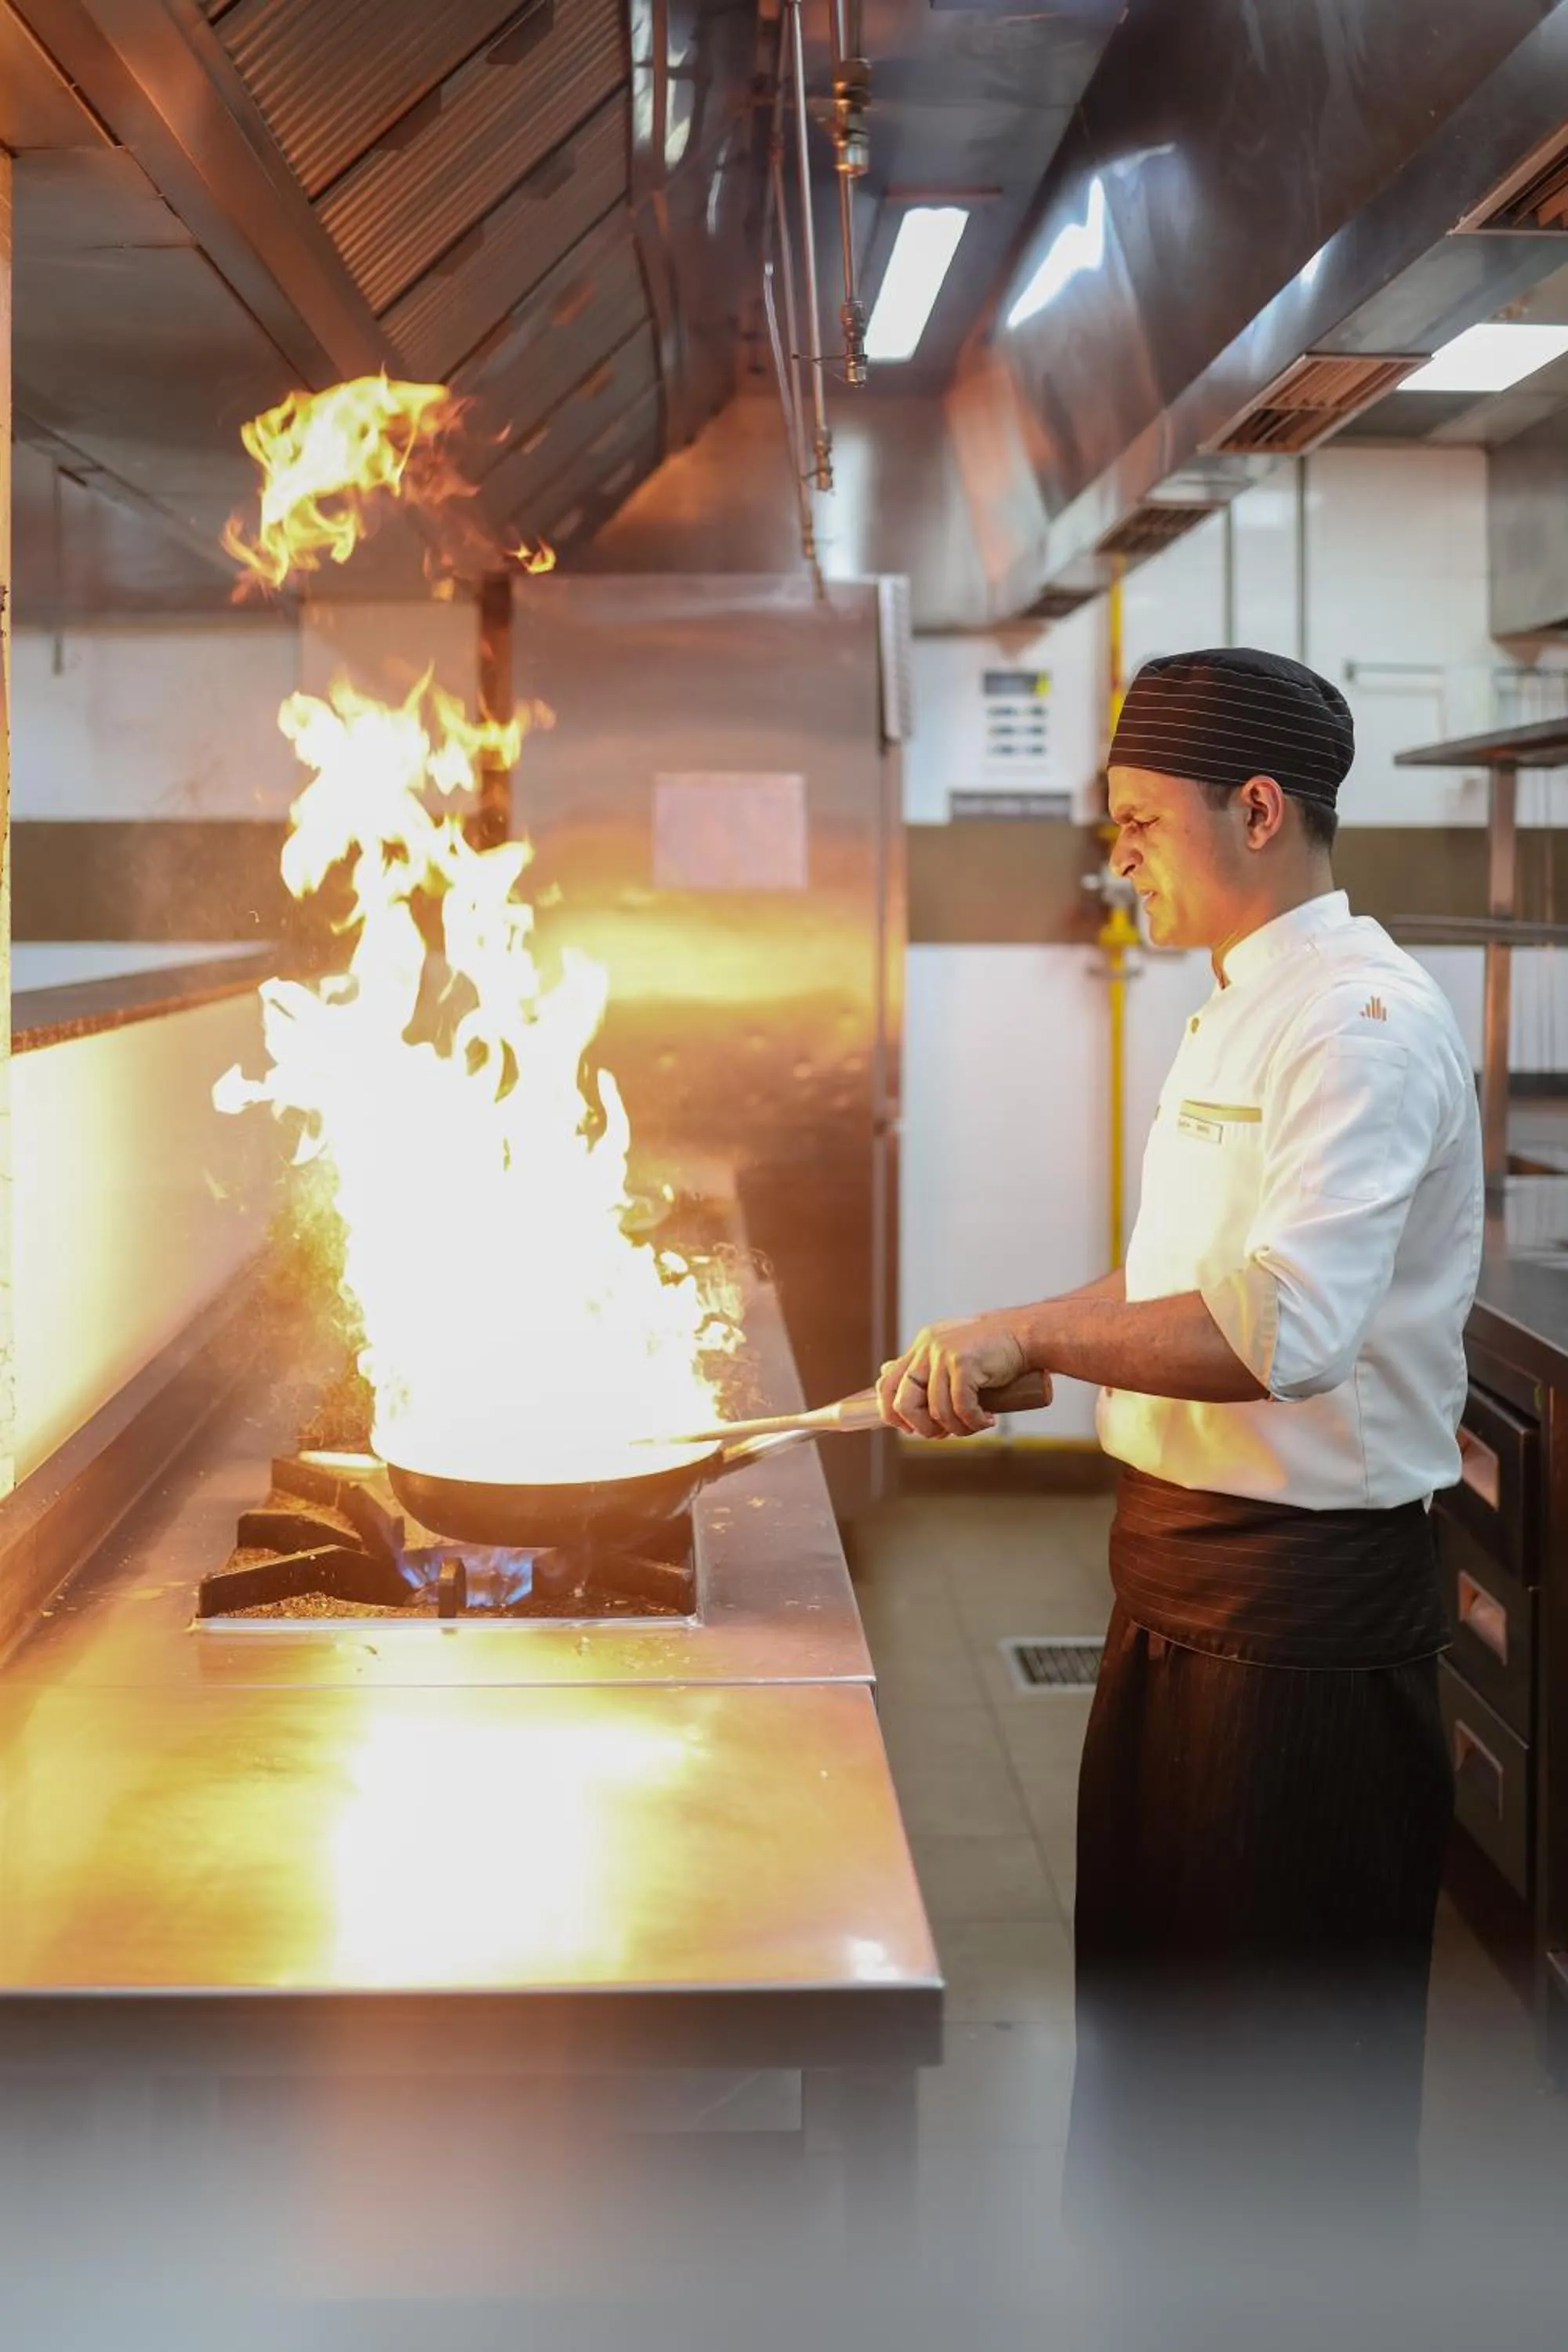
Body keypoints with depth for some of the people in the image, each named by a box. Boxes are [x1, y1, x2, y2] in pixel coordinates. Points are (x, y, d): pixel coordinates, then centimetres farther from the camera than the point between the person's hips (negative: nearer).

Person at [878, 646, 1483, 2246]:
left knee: (1290, 2037, 5)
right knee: (1144, 1978, 22)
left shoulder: (1365, 1024, -19)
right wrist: (988, 1364, 10)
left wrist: (1029, 1333, -28)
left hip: (1304, 1594, -10)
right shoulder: (1235, 1014, 14)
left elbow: (1284, 1326, -31)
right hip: (1178, 1571, 10)